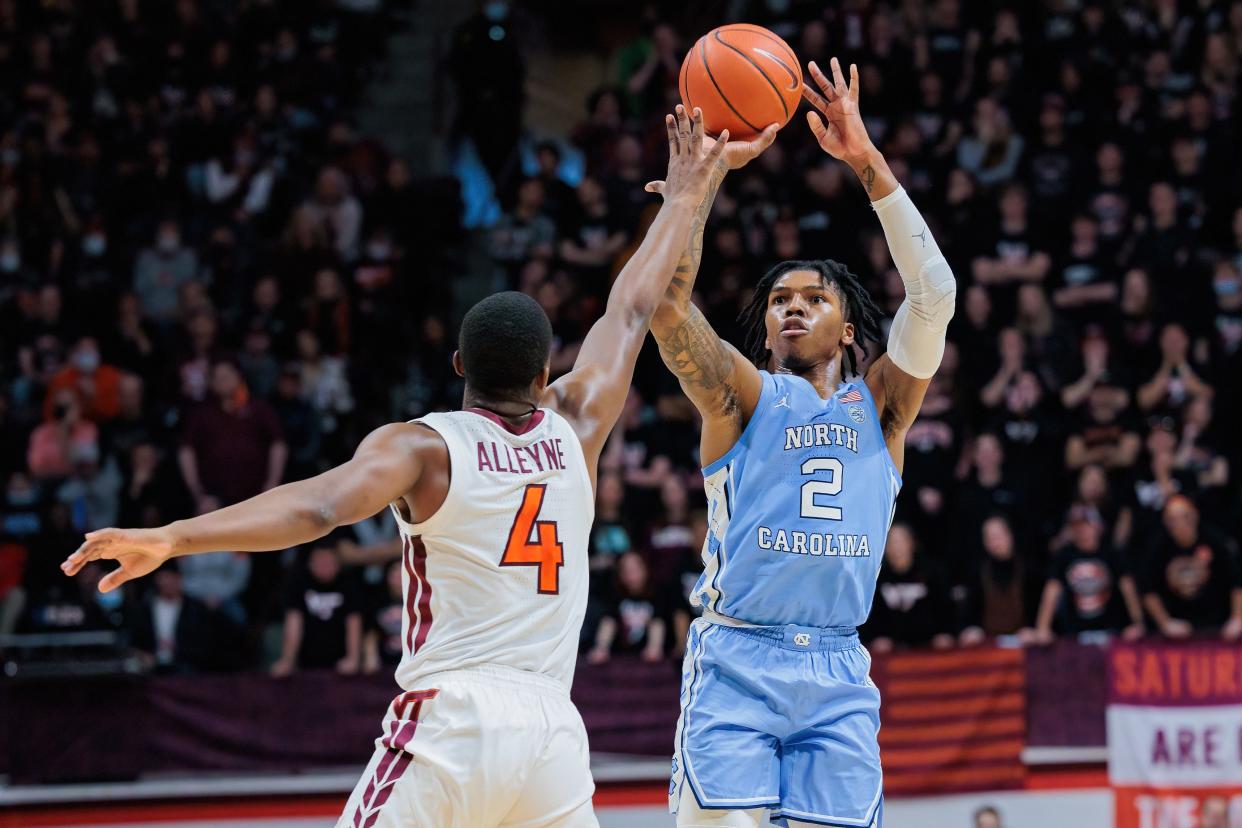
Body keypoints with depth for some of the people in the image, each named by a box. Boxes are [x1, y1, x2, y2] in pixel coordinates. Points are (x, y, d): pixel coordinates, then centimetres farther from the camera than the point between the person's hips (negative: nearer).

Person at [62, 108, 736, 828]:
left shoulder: (421, 446, 1)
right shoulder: (574, 431, 12)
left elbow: (316, 506, -18)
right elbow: (631, 313, 26)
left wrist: (171, 539, -25)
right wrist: (684, 195, 39)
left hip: (451, 721, -4)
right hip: (553, 726, 4)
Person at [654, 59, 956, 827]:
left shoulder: (880, 406, 14)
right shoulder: (742, 395, 10)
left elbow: (934, 292, 2)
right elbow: (667, 304, -6)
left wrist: (867, 161, -3)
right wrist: (702, 174, -12)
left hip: (838, 676, 2)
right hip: (736, 663, -2)